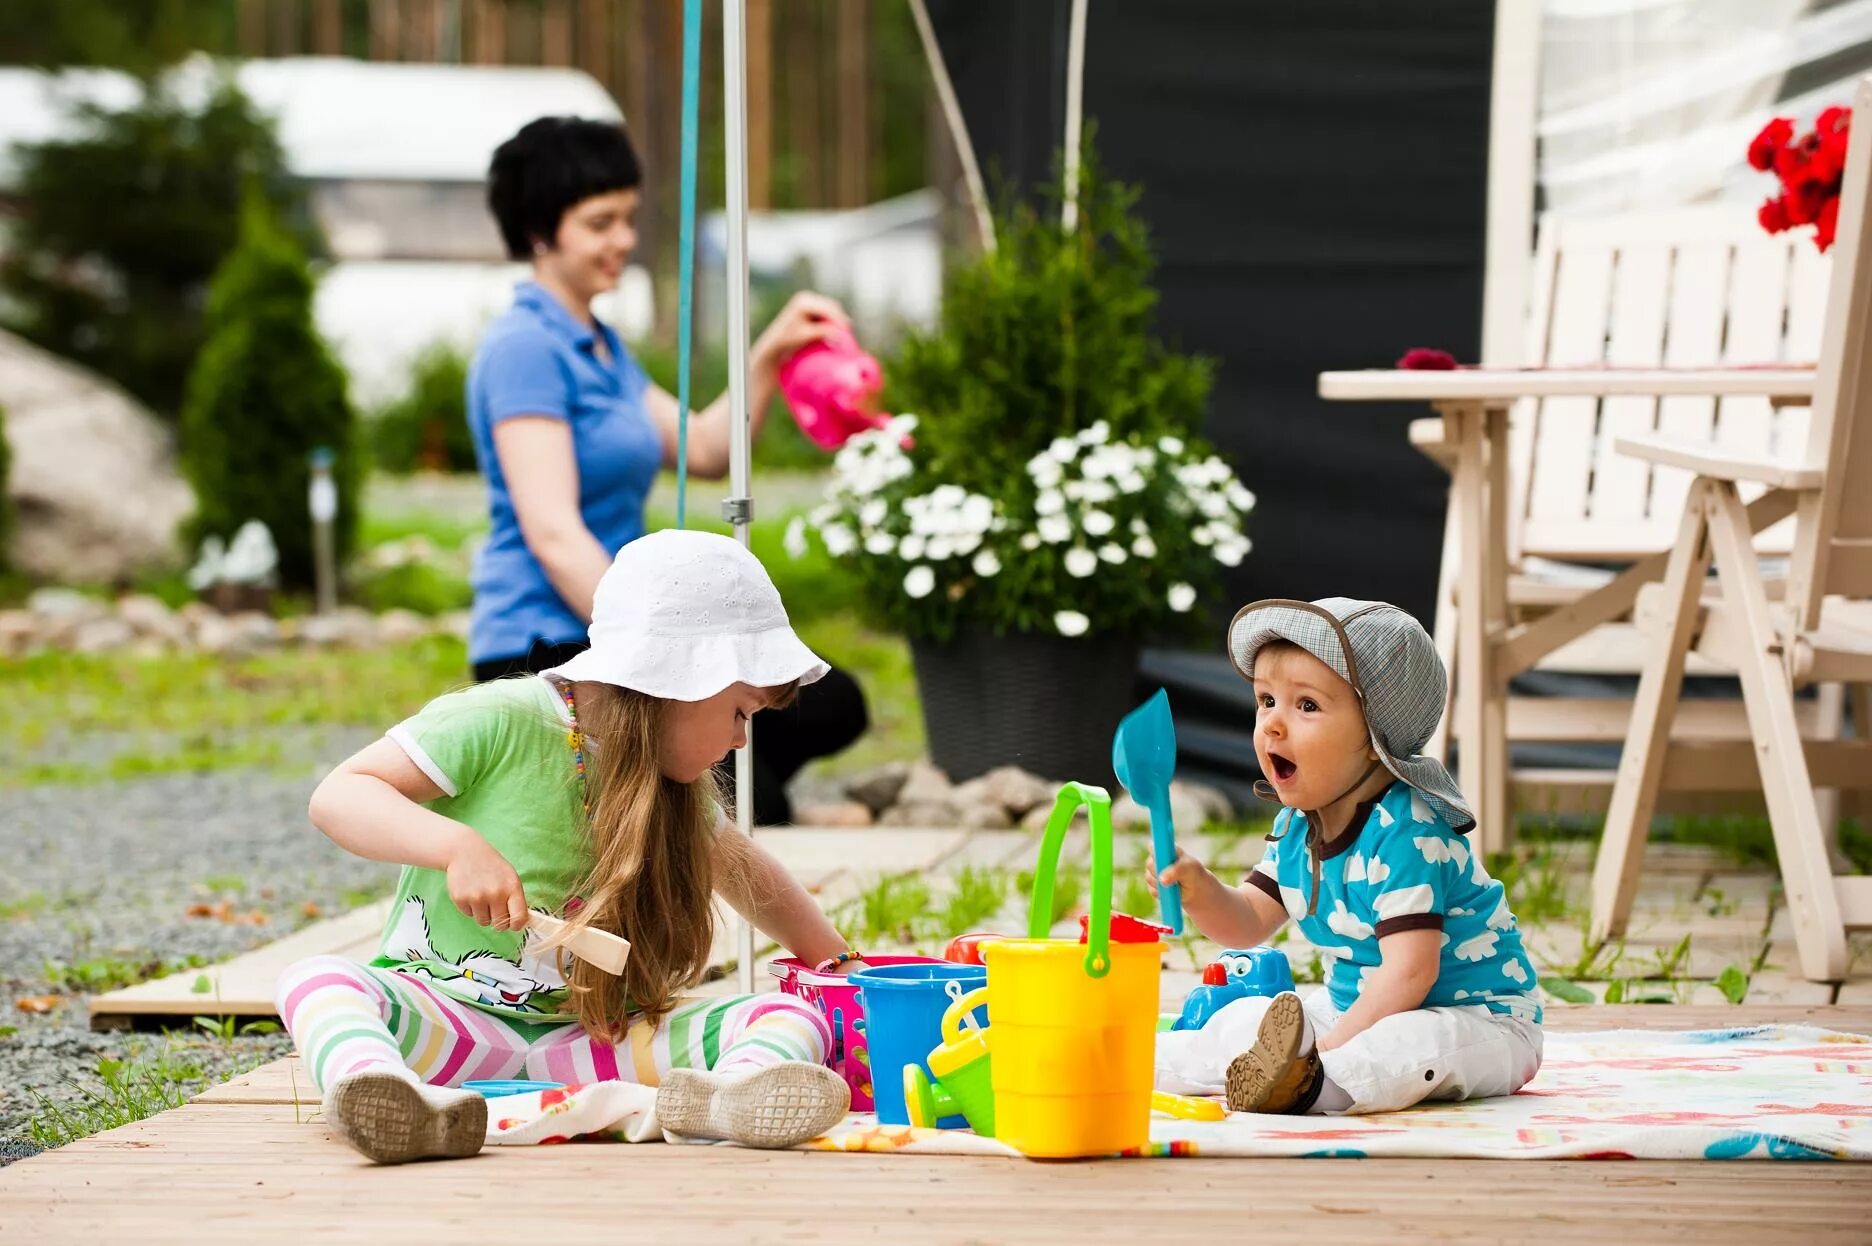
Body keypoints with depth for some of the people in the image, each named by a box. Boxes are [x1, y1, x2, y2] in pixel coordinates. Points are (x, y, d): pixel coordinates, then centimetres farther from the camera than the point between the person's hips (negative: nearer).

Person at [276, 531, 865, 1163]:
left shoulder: (674, 785, 12)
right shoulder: (499, 720, -9)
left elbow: (742, 868, 31)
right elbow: (337, 795, -14)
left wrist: (836, 961, 34)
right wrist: (459, 845, -28)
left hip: (594, 1035, 4)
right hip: (448, 1015, -4)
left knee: (793, 1018, -19)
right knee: (317, 980, -34)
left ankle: (725, 1097, -55)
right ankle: (388, 1098, -68)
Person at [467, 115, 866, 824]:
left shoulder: (598, 345, 17)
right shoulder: (526, 349, -14)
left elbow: (703, 451, 18)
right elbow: (552, 532, -21)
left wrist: (770, 355, 3)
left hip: (610, 637, 10)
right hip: (546, 652, -10)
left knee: (830, 707, 3)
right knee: (752, 815, -20)